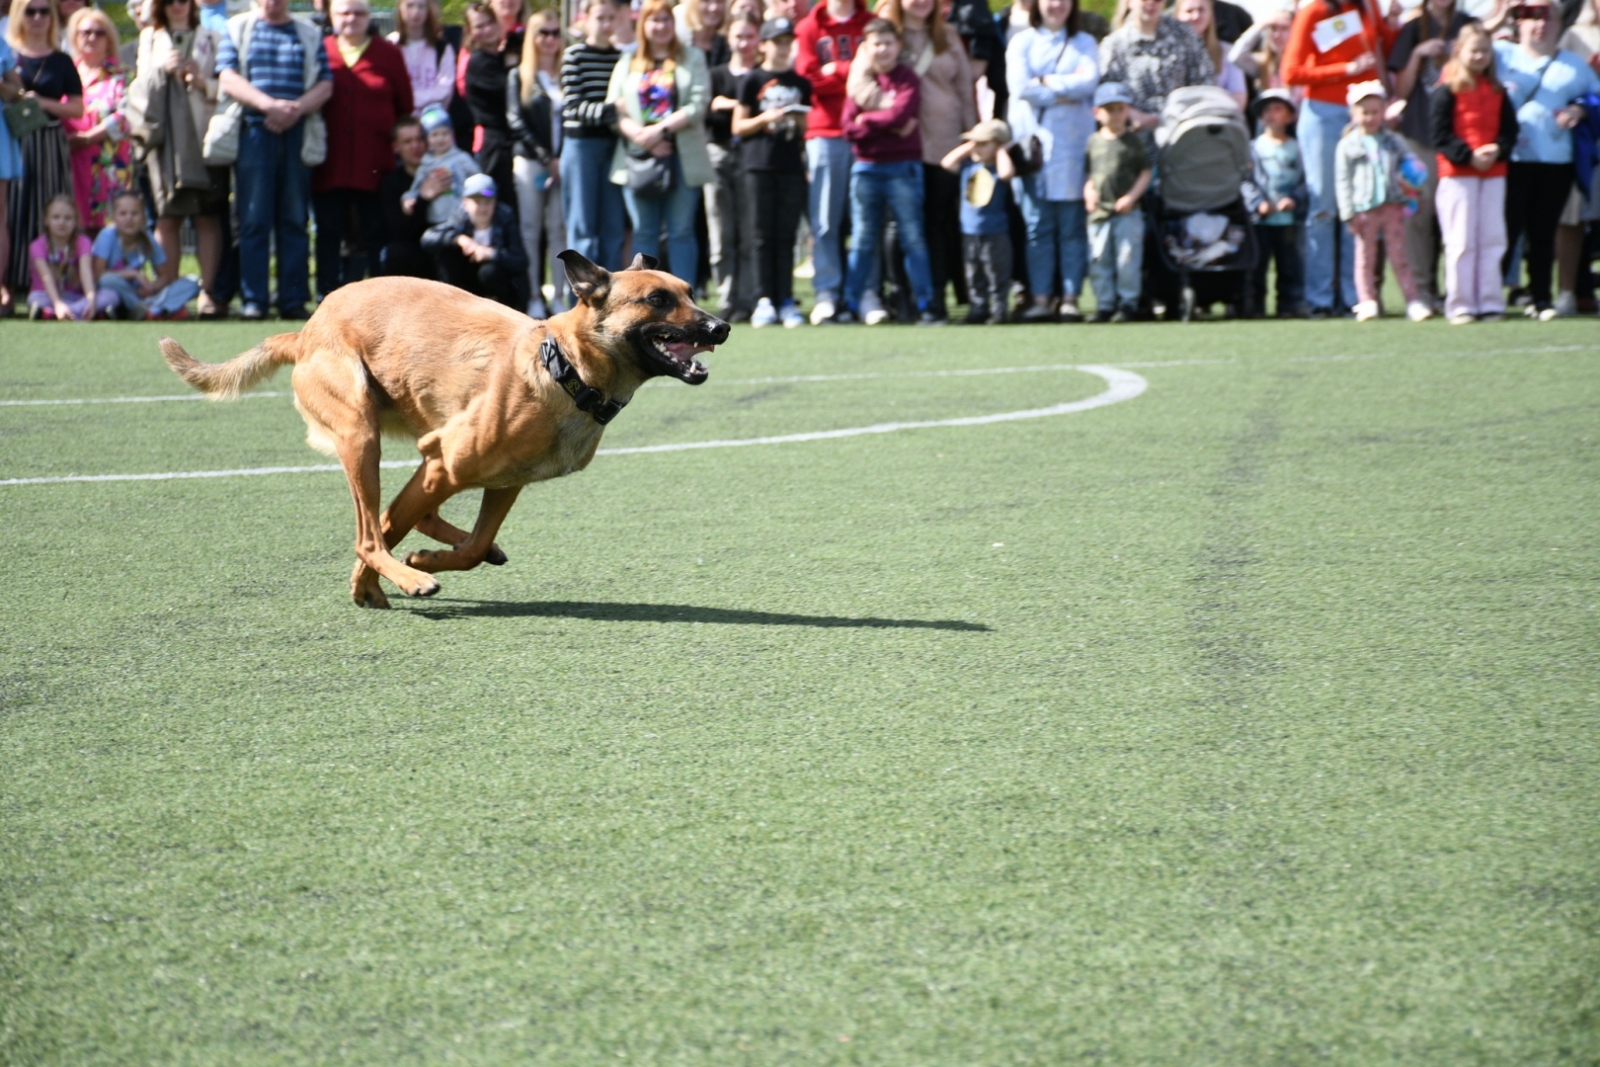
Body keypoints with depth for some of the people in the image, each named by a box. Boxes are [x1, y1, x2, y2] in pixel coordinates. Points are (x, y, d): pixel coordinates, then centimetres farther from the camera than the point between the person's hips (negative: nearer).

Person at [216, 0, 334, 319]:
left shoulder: (309, 35, 15)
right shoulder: (238, 29, 11)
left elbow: (325, 85, 6)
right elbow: (228, 77, -1)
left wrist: (296, 109, -13)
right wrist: (269, 104, -16)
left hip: (297, 134, 1)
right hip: (254, 132, -1)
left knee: (294, 219, 1)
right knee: (254, 219, -5)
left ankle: (293, 300, 3)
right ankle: (253, 301, -4)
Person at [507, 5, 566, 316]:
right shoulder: (518, 77, 5)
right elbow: (516, 122, -2)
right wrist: (546, 158, -9)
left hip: (562, 163, 1)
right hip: (530, 162, -1)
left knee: (559, 231, 1)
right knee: (530, 231, 0)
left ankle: (561, 297, 1)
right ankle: (533, 298, 0)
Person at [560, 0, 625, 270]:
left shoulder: (620, 56, 9)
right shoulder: (574, 55, -4)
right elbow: (572, 107, -11)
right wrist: (609, 109, -22)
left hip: (612, 145, 4)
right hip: (581, 143, -4)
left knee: (613, 225, 5)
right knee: (583, 226, -1)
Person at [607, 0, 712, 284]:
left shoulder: (692, 58, 6)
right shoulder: (628, 61, 13)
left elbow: (698, 105, -5)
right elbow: (614, 108, 3)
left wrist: (659, 130, -15)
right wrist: (640, 136, -13)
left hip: (682, 157, -2)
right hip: (638, 157, 2)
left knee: (681, 231, -2)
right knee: (644, 232, 3)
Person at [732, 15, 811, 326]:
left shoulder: (801, 84, 13)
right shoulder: (752, 81, 4)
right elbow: (738, 127, 2)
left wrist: (801, 122, -1)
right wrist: (765, 119, -13)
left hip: (791, 165, 3)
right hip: (758, 165, -2)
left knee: (786, 235, 2)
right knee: (761, 233, -4)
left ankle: (785, 300, 2)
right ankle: (764, 300, -5)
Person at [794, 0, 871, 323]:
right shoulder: (809, 27, 9)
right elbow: (809, 78, -2)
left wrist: (835, 71, -3)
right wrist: (854, 72, -2)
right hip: (825, 132, -1)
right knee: (824, 220, -5)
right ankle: (826, 294, -4)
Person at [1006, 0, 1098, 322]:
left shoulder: (1084, 44, 14)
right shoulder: (1021, 42, 10)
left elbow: (1089, 80, -5)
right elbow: (1020, 86, -6)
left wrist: (1046, 82, -5)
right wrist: (1068, 89, -3)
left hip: (1073, 143, 1)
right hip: (1033, 140, -1)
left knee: (1072, 225, -3)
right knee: (1037, 224, -4)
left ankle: (1070, 298, -3)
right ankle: (1041, 298, -3)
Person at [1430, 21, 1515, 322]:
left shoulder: (1498, 92, 11)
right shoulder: (1448, 90, -4)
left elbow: (1509, 129, 9)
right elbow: (1440, 134, -9)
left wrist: (1498, 150, -11)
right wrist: (1469, 156, -18)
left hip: (1494, 173, 4)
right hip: (1457, 173, -4)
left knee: (1492, 240, 4)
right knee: (1461, 241, -3)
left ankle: (1490, 303, 9)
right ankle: (1460, 305, 1)